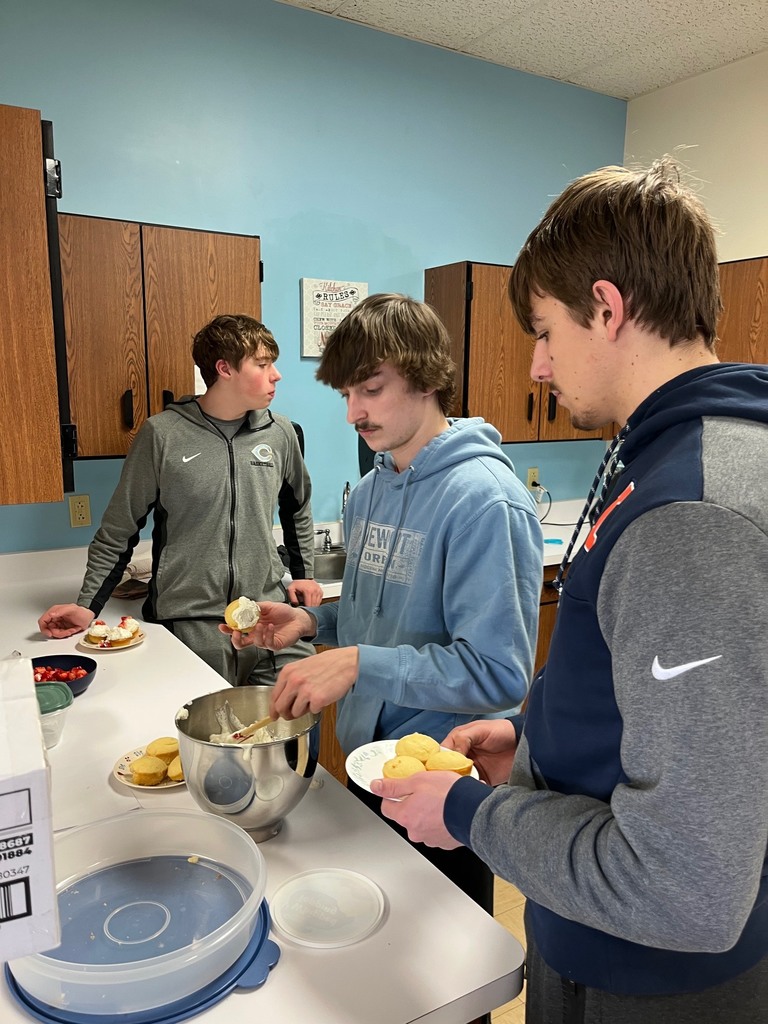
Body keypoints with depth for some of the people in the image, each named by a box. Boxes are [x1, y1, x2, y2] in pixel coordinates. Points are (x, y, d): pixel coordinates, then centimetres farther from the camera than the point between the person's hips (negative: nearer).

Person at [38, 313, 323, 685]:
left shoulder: (280, 432, 3)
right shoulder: (162, 433, -6)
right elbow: (118, 531, 2)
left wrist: (304, 574, 14)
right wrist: (88, 607, -2)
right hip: (190, 623, -2)